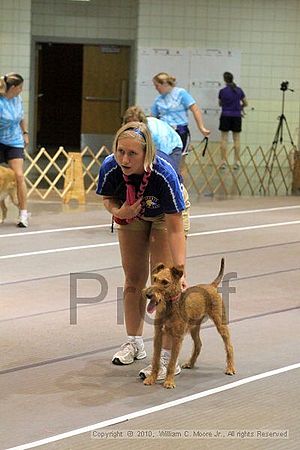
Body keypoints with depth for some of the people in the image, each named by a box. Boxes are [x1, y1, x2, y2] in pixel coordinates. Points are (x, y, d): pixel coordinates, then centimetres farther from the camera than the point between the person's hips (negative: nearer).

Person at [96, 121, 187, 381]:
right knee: (134, 280, 11)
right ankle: (135, 343, 30)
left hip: (165, 216, -4)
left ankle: (168, 358, -8)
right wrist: (118, 211, -32)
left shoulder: (164, 174, -42)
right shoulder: (110, 168, -33)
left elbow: (175, 229, -37)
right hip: (132, 215, 4)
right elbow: (108, 199, -9)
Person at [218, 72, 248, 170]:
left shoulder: (222, 91, -6)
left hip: (225, 116, -2)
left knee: (224, 139, 2)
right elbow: (245, 103, 11)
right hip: (237, 116, 2)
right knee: (236, 139, 6)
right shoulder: (239, 90, 1)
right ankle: (237, 161, 4)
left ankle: (223, 161, -1)